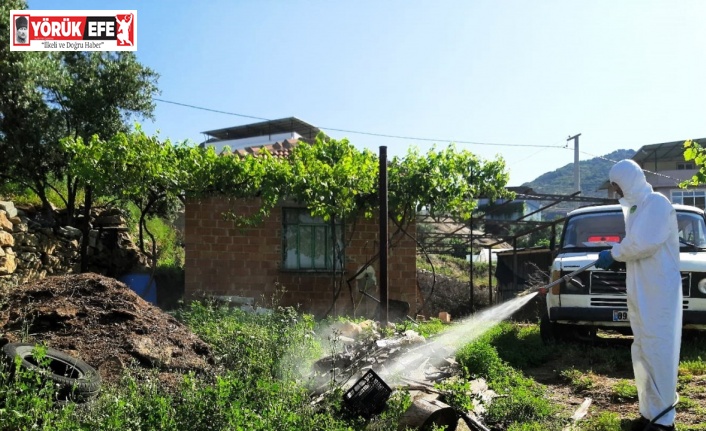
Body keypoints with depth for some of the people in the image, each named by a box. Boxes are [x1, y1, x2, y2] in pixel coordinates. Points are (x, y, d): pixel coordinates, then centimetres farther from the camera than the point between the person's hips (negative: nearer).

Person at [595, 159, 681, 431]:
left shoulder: (657, 203, -12)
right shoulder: (635, 207, 16)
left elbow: (645, 243, -22)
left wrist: (613, 254, -9)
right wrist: (614, 256, 4)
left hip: (659, 291, -9)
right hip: (640, 291, 9)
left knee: (657, 351, -4)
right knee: (642, 351, 13)